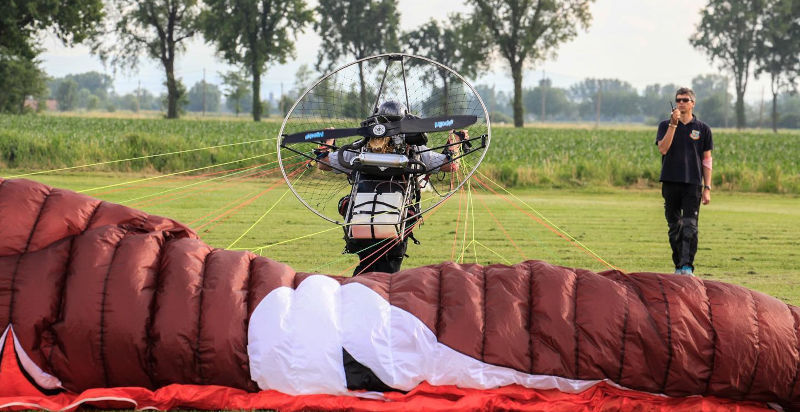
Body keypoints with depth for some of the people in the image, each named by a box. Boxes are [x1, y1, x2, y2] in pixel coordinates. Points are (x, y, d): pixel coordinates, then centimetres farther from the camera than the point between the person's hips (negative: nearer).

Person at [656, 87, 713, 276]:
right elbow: (663, 148, -10)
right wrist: (673, 124, -14)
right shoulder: (665, 125, 8)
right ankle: (678, 267, 14)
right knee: (674, 227, 6)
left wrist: (707, 188, 3)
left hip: (693, 184, -1)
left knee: (690, 227, -12)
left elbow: (707, 160, 9)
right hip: (670, 182, 1)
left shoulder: (703, 129, 8)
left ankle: (687, 266, -18)